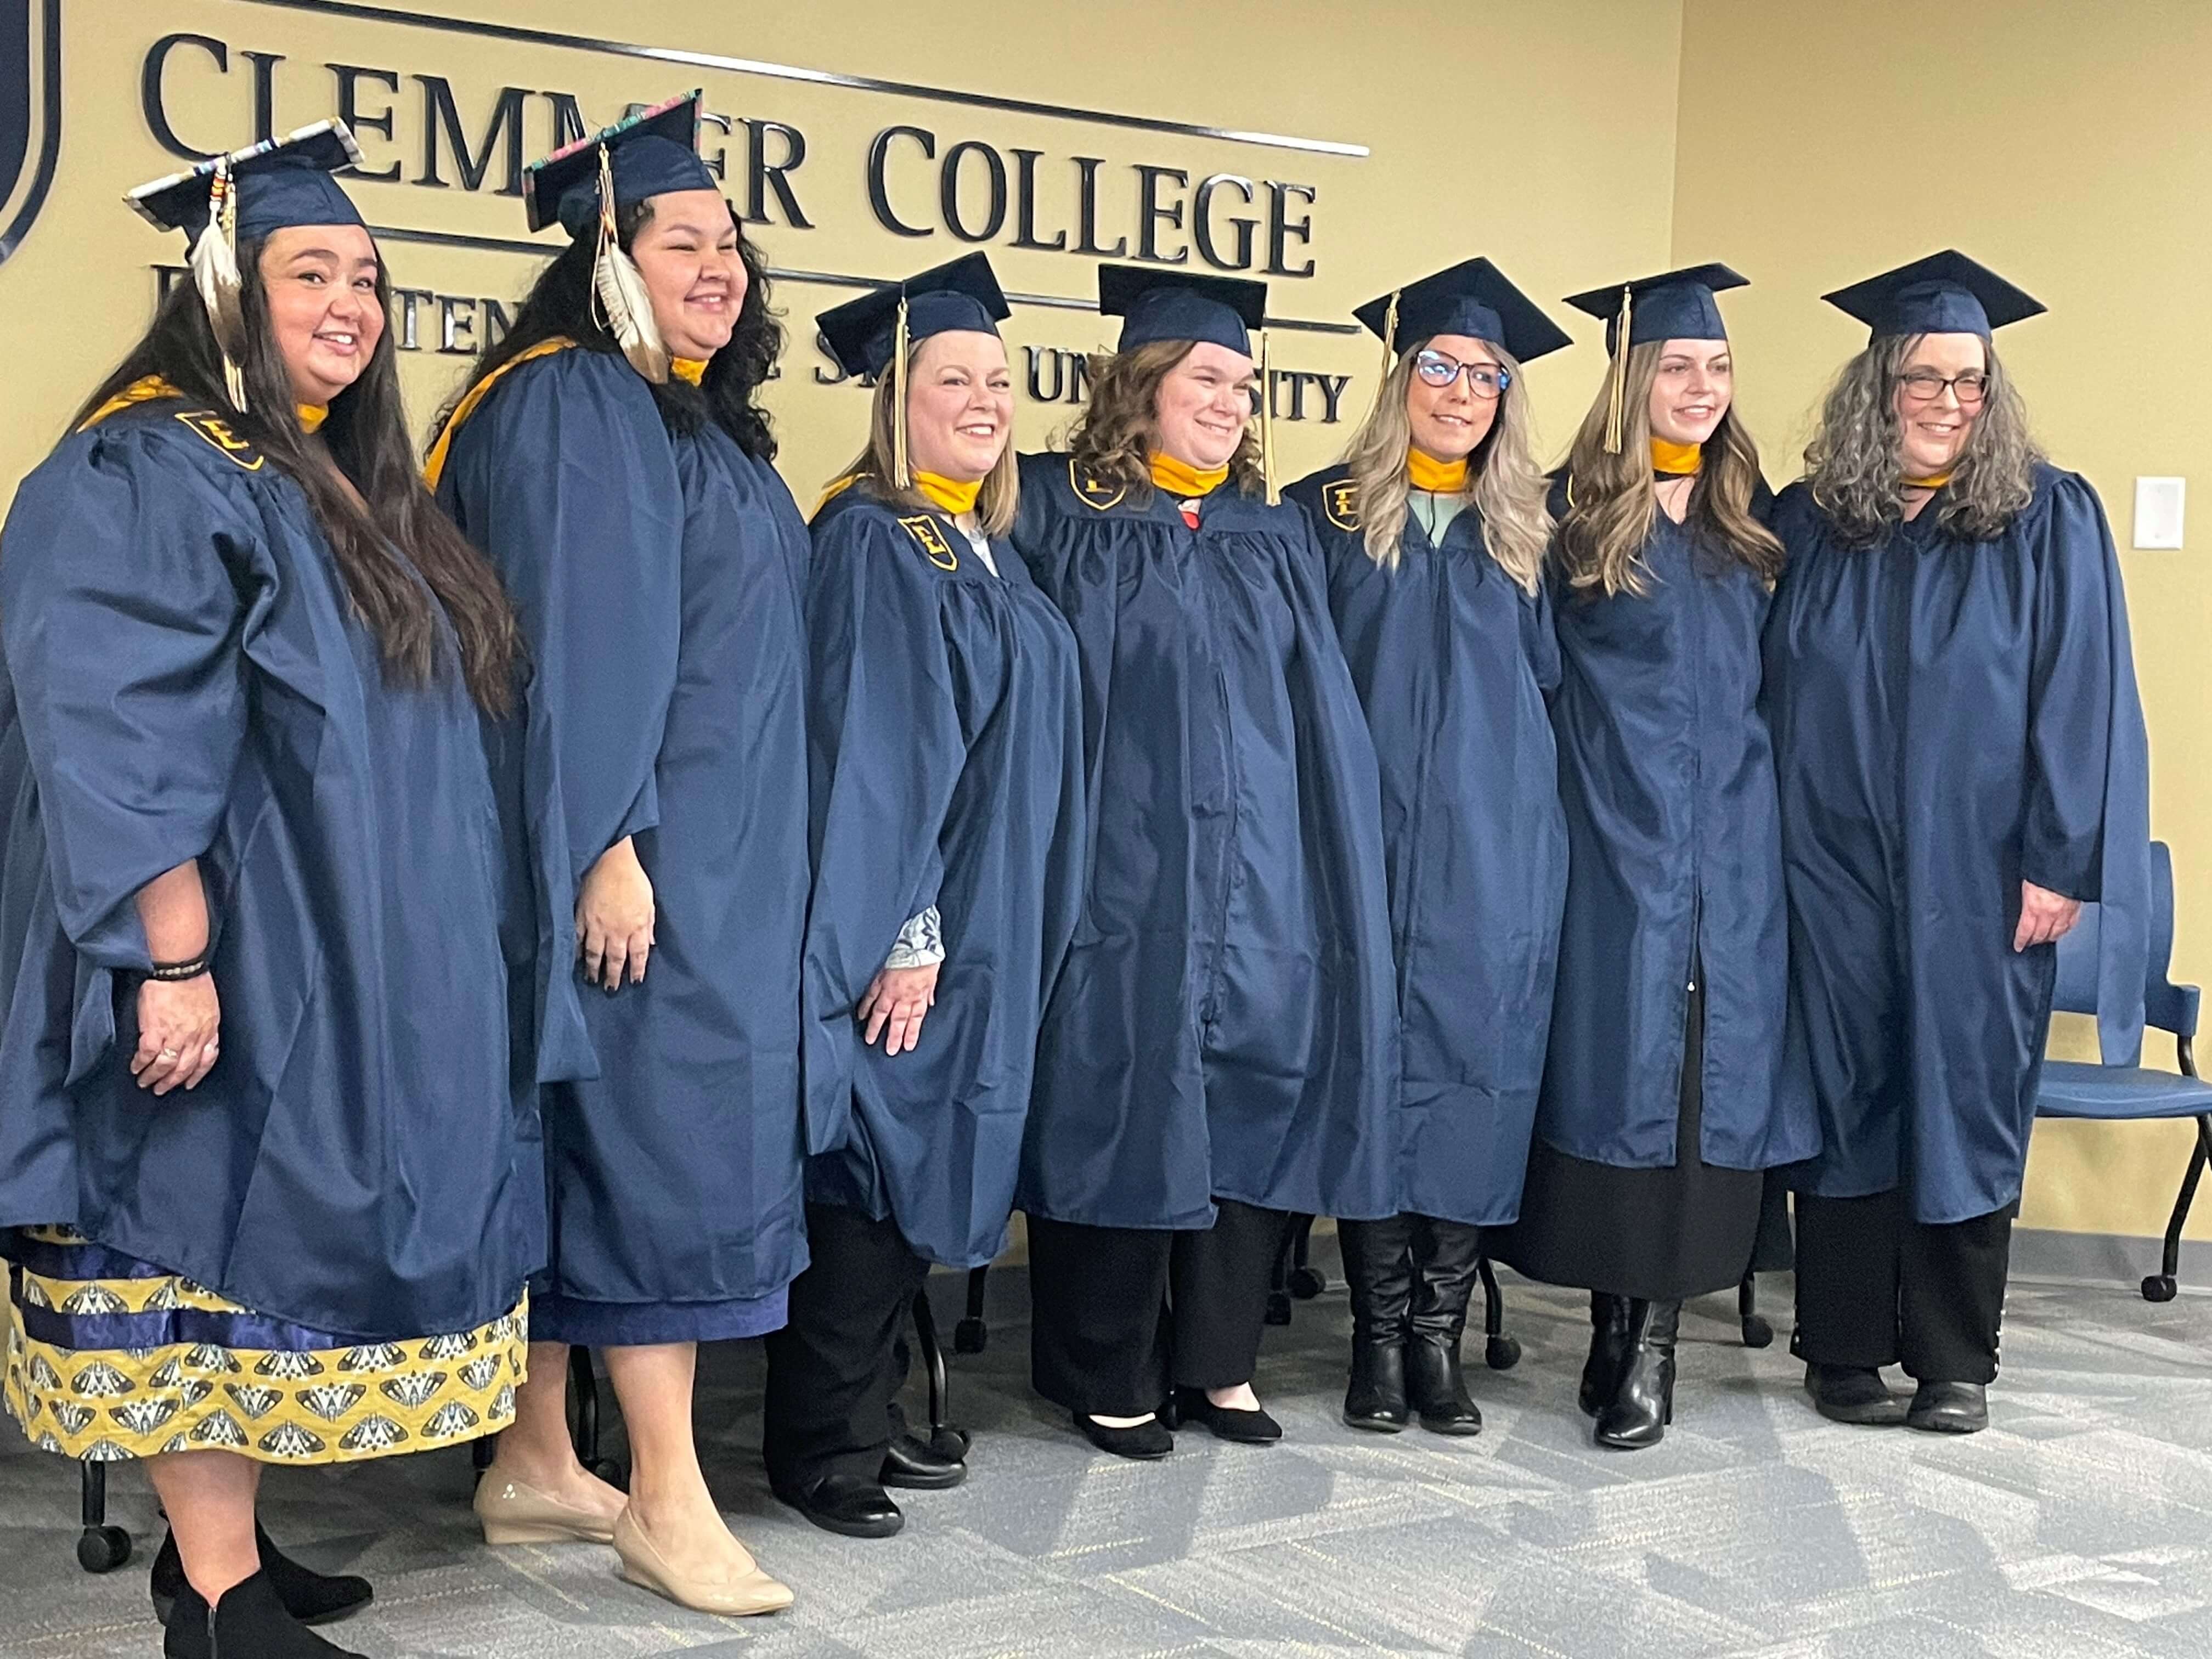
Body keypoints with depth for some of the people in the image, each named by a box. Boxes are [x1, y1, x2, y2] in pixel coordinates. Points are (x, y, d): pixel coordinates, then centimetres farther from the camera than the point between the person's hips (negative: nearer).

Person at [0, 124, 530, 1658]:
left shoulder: (340, 487, 15)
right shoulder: (145, 476, -12)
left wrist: (421, 940, 18)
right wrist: (175, 957, -25)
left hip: (347, 966, 9)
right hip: (236, 960, -9)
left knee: (272, 1243, 12)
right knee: (212, 1244, -3)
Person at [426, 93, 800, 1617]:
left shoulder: (706, 424, 18)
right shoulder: (568, 407, -11)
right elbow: (569, 646, -19)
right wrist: (606, 845, -24)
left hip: (721, 856, 9)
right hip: (634, 856, -9)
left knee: (583, 1156, 11)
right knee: (666, 1141, -7)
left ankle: (536, 1461, 19)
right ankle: (667, 1497, 0)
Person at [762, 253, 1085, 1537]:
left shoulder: (988, 551, 15)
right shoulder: (872, 539, -11)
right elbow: (868, 743, -18)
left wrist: (968, 927, 14)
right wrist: (902, 928, -21)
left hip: (982, 932, 8)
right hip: (898, 920, -8)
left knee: (924, 1170, 12)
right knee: (871, 1167, -3)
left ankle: (871, 1414, 22)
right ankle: (822, 1444, 7)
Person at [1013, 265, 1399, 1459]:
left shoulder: (1275, 538, 15)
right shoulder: (1055, 512, 0)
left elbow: (1322, 715, 17)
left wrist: (1327, 870, 9)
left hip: (1259, 875, 5)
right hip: (1123, 865, -4)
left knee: (1255, 1093, 5)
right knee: (1123, 1097, -2)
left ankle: (1216, 1360, 20)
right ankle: (1108, 1375, 13)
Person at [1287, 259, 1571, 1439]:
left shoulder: (1526, 533, 12)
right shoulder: (1328, 515, 6)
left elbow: (1556, 682, 16)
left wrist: (1525, 798, 5)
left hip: (1498, 852, 2)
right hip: (1368, 844, -2)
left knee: (1479, 1071, 0)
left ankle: (1439, 1332, 9)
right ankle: (1378, 1334, 9)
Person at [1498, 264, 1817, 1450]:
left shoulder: (1754, 525, 13)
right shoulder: (1574, 518, 1)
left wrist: (1756, 791, 10)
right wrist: (1562, 807, -6)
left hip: (1730, 846, 3)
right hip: (1614, 840, -3)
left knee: (1706, 1071, -1)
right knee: (1613, 1068, -3)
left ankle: (1653, 1341, 4)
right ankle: (1617, 1329, 9)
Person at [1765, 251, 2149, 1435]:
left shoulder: (2047, 521, 0)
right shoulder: (1808, 521, 5)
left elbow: (2083, 696, -4)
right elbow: (1769, 692, 6)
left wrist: (2062, 860, -11)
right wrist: (1762, 847, 0)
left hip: (1977, 878, -1)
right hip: (1836, 871, 2)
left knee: (1965, 1102, 4)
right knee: (1848, 1099, 6)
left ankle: (1955, 1363, 16)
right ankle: (1844, 1352, 17)